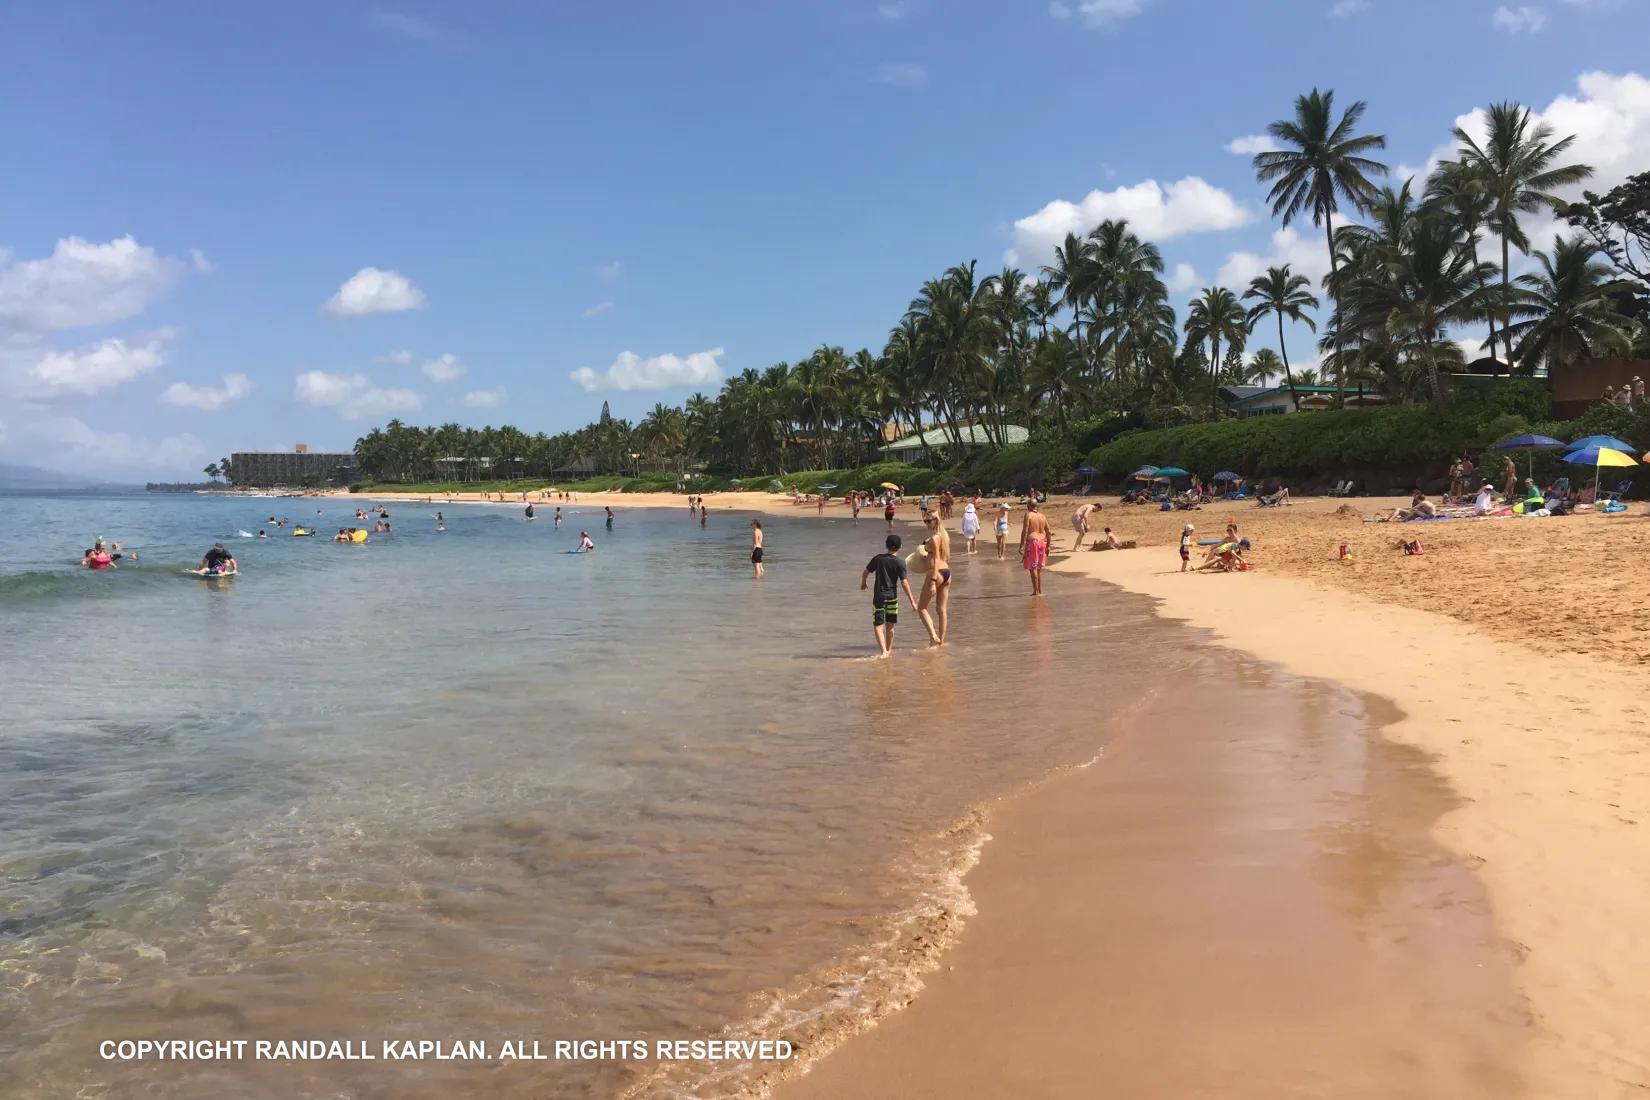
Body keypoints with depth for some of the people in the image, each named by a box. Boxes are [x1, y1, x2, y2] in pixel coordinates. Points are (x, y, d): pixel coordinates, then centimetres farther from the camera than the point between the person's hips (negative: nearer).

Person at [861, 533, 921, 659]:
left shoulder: (878, 559, -1)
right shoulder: (899, 563, -6)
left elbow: (866, 572, 8)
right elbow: (904, 583, -11)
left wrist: (863, 583, 29)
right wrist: (912, 600, -7)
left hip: (879, 596, -1)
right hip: (892, 596, 1)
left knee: (878, 625, -2)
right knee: (890, 625, 16)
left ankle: (883, 651, -18)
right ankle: (889, 650, 26)